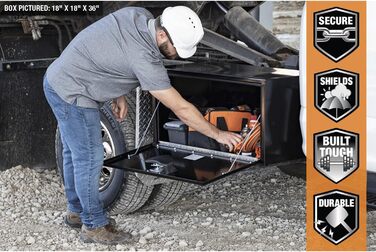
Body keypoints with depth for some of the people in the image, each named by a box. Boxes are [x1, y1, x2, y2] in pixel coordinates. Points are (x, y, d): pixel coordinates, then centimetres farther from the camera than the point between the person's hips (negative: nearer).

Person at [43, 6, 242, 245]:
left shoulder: (139, 15, -7)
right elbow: (181, 109, -24)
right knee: (89, 158, 0)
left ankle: (77, 211, 37)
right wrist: (218, 134, -14)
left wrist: (118, 94, 8)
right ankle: (94, 225, 15)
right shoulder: (144, 58, -30)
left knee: (75, 152, 21)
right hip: (72, 93, -10)